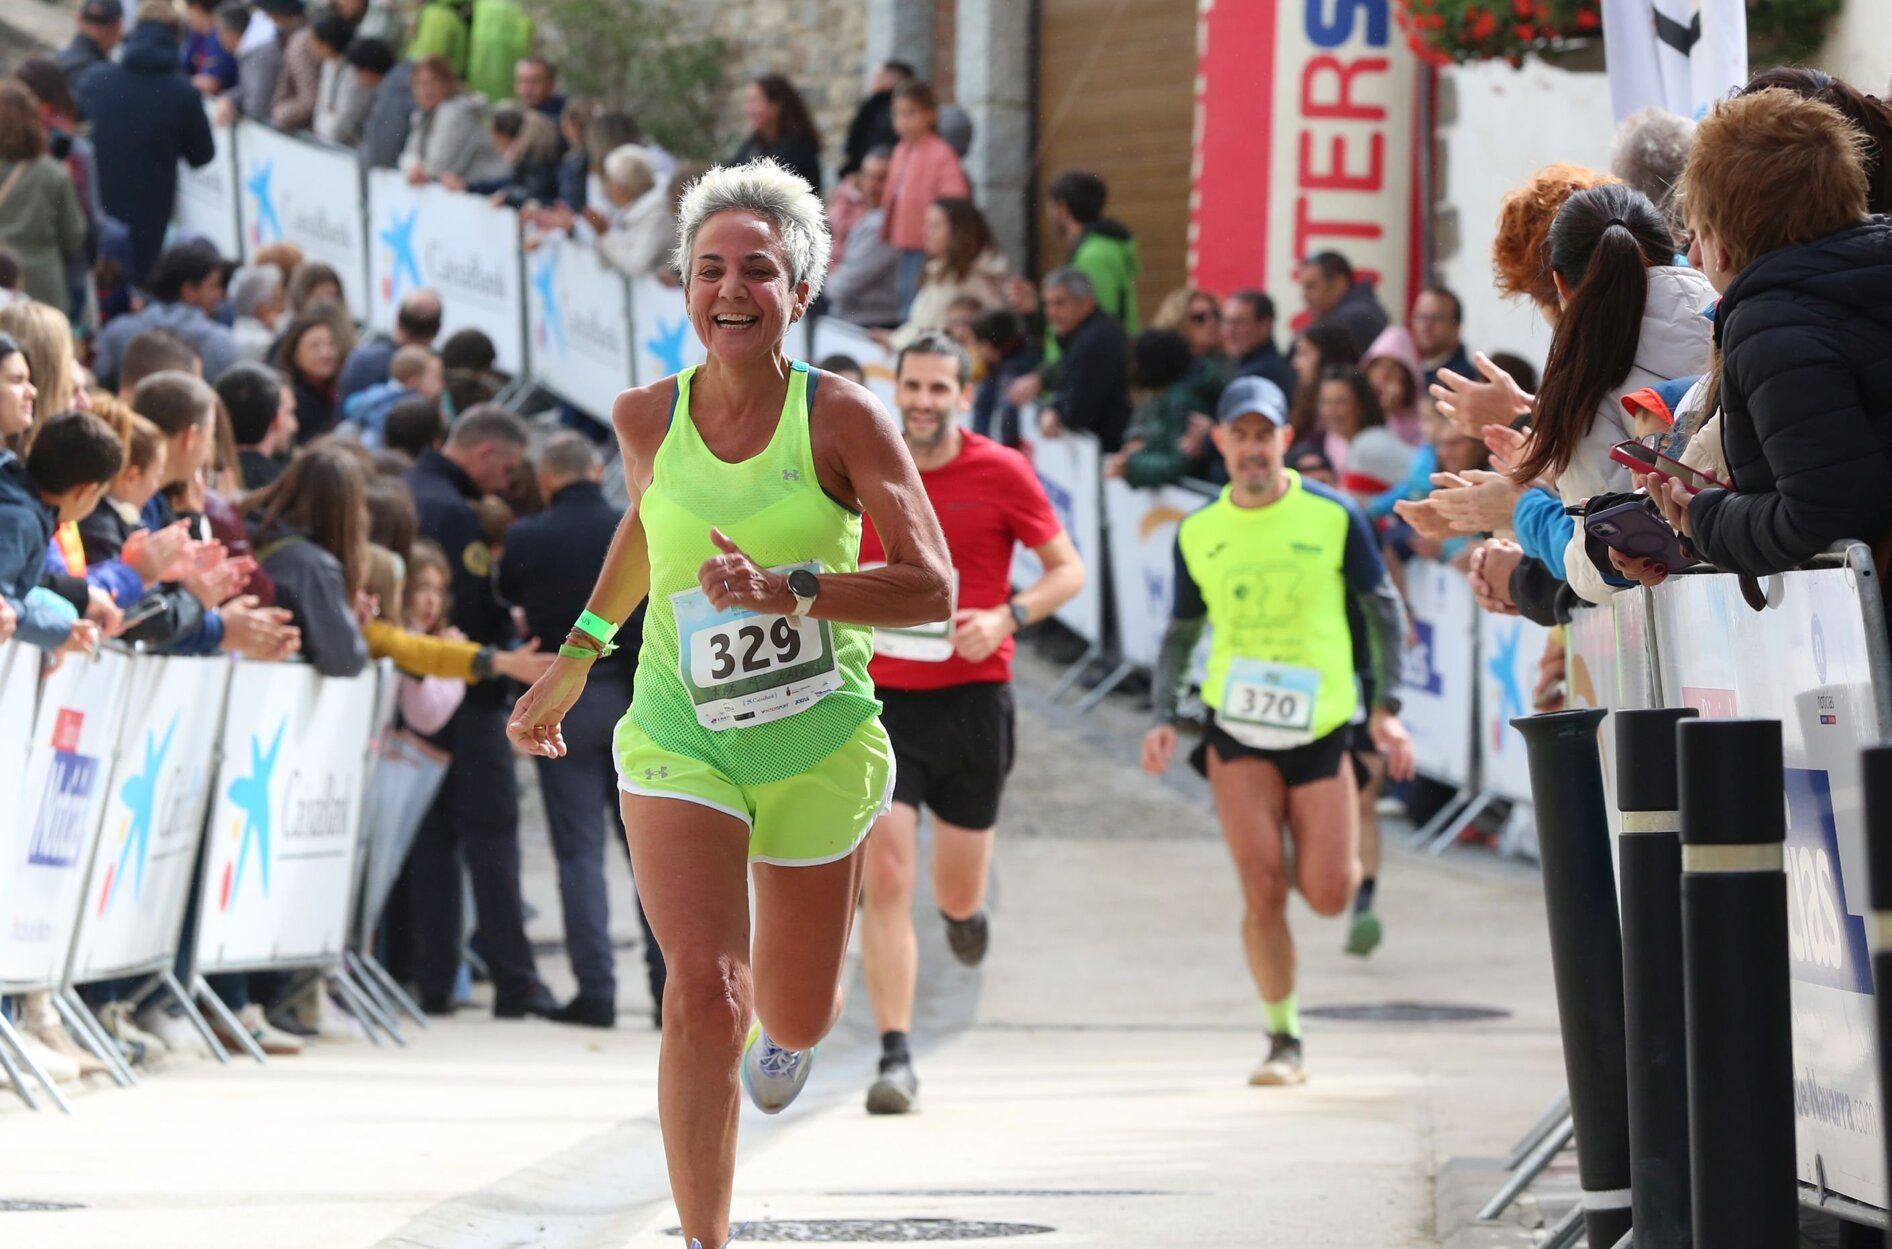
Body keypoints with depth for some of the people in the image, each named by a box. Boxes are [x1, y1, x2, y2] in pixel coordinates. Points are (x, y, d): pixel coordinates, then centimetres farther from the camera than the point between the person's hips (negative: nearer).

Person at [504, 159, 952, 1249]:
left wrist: (790, 590, -29)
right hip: (681, 744, 0)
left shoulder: (843, 417, -12)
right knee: (704, 998, -21)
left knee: (795, 1022, 16)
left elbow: (933, 589, -17)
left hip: (820, 748, 0)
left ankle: (787, 1030, 55)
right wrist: (579, 655, 26)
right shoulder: (647, 419, -4)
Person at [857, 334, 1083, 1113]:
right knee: (885, 880, -14)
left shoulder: (1001, 473, -4)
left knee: (959, 899, 8)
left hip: (972, 698, -1)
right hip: (882, 700, 1)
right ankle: (895, 1058, -11)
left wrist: (1007, 617, -15)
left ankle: (965, 907, 47)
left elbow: (1068, 570, 1)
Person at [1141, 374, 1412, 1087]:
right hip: (1236, 729, 1)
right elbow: (1181, 633, 15)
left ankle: (1342, 859, 35)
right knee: (1262, 890, -10)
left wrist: (1385, 708, -2)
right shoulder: (1197, 533, 4)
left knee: (1328, 894, -3)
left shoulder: (1333, 517, -2)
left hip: (1321, 726, -1)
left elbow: (1384, 610, 5)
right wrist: (1165, 718, 2)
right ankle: (1283, 1041, 3)